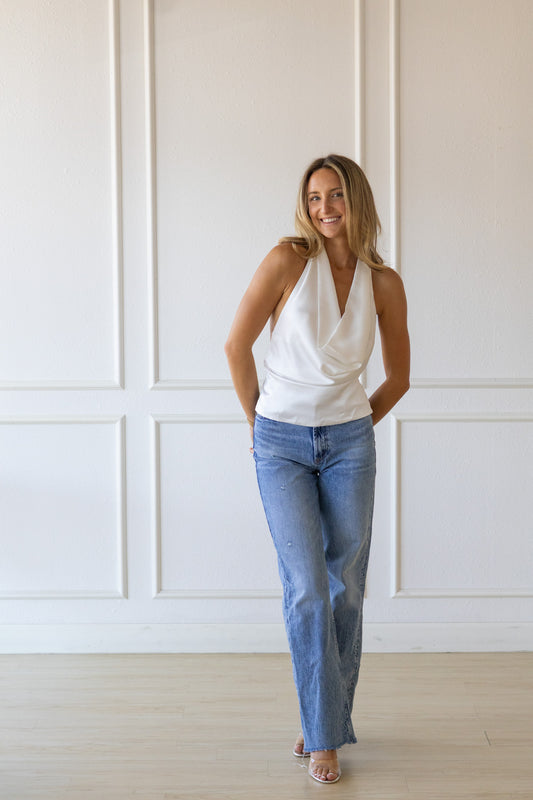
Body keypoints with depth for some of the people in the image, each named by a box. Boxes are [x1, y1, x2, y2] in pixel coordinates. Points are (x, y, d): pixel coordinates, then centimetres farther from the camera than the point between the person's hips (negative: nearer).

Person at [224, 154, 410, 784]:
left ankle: (327, 722, 23)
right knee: (307, 588, -7)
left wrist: (357, 423, 12)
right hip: (281, 446, -2)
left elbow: (399, 376, 13)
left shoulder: (383, 282, 1)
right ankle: (324, 736, 5)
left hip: (348, 445, 3)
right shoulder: (288, 260, -8)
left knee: (345, 588, 6)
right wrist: (259, 421, 5)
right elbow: (237, 344, -2)